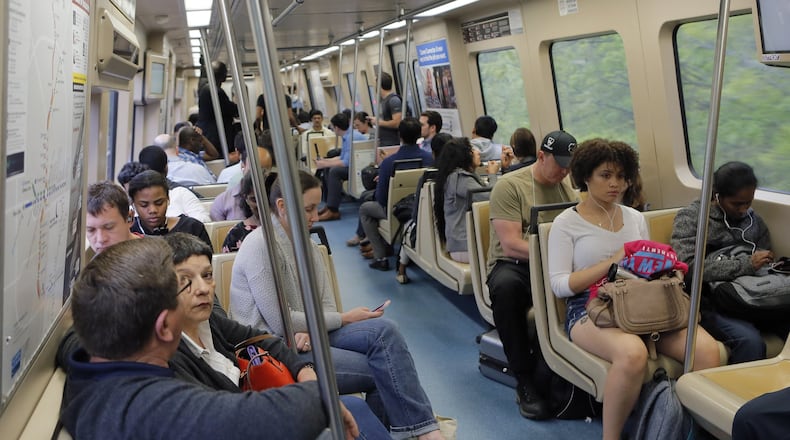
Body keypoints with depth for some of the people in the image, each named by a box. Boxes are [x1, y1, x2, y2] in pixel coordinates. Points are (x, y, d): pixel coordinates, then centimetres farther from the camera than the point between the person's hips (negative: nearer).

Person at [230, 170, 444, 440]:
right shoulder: (259, 245, -16)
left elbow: (327, 306, 4)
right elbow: (280, 322, -19)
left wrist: (310, 330, -20)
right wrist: (345, 319, -12)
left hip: (308, 333, 7)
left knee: (384, 331, -18)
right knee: (378, 369, -22)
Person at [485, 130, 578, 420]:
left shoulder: (568, 187, 15)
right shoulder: (509, 186, -4)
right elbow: (510, 244, -14)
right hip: (513, 264, -4)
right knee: (506, 286, -40)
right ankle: (524, 379, -25)